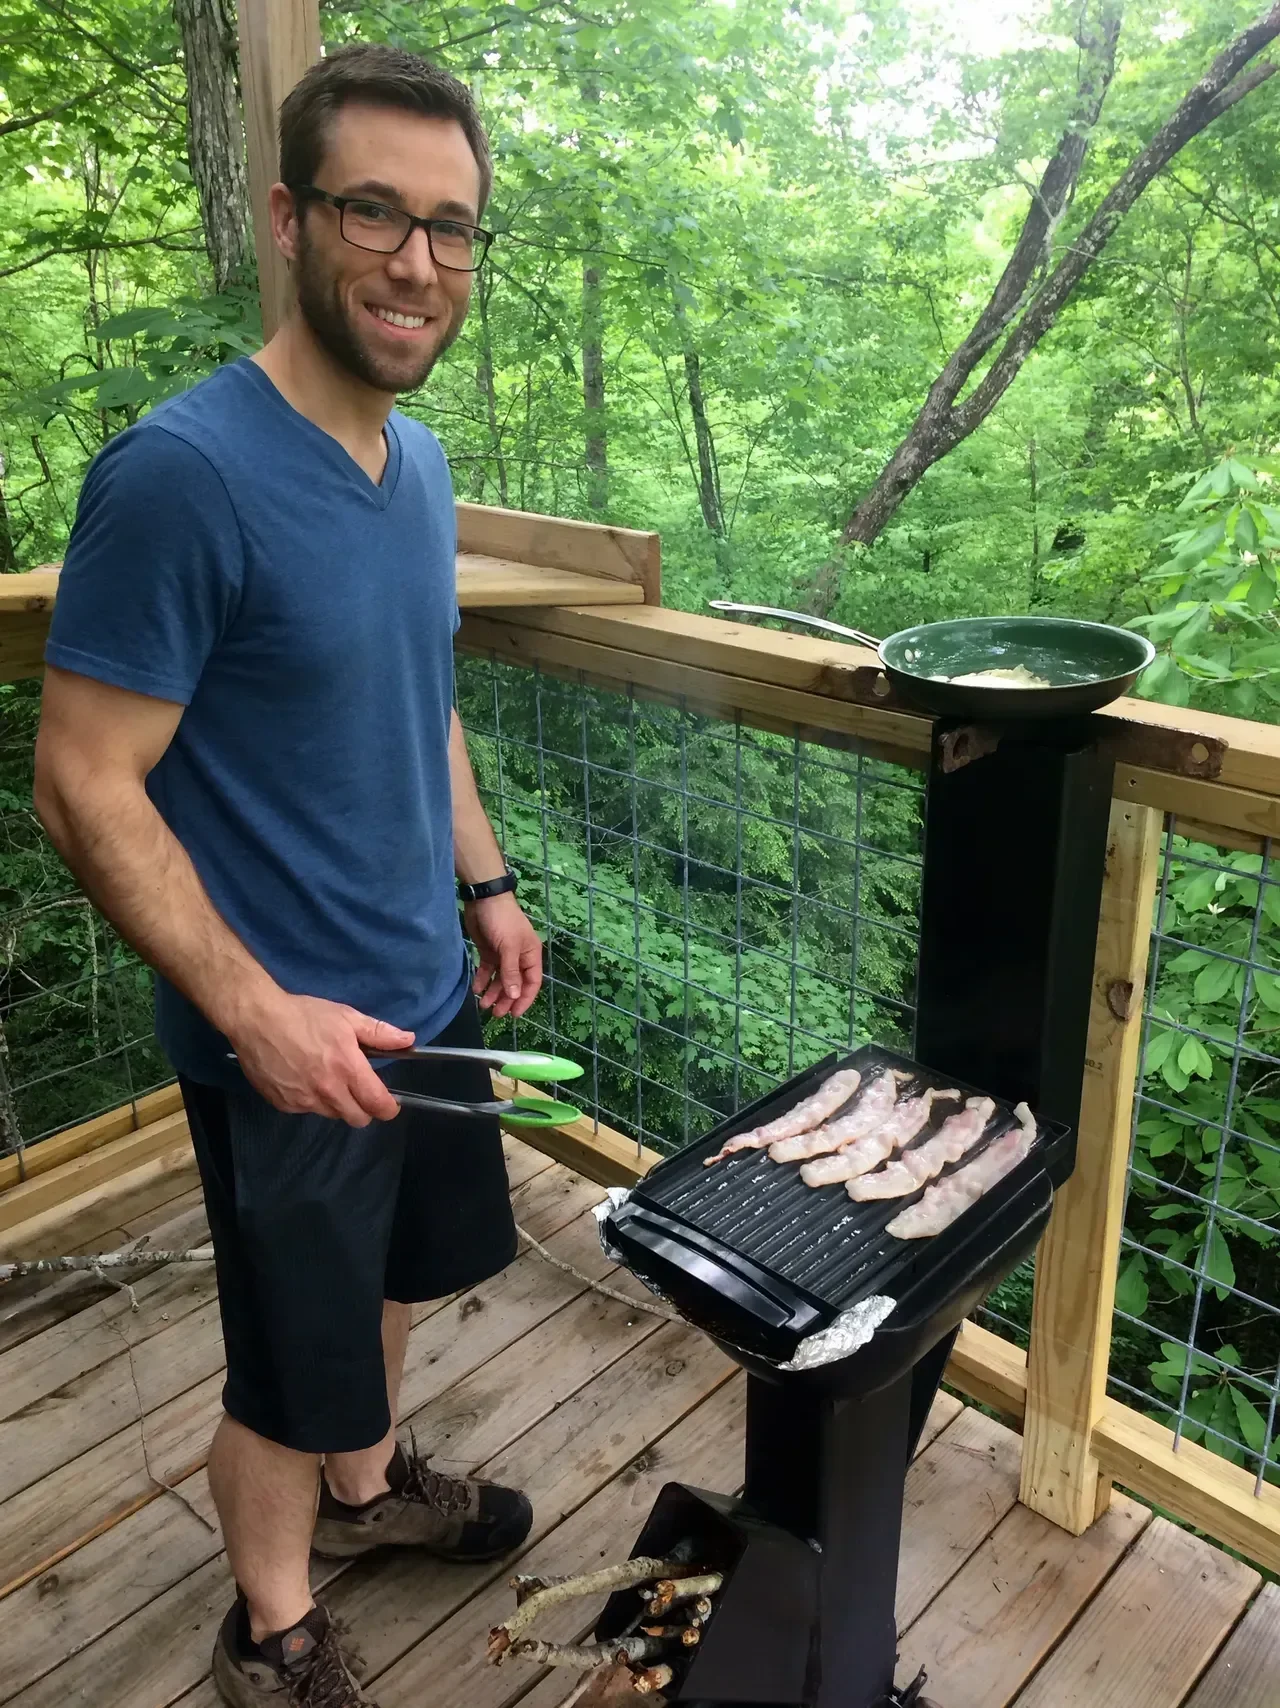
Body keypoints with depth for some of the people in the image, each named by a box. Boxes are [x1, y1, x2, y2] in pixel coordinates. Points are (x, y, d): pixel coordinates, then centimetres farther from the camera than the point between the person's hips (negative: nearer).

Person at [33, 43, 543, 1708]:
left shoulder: (418, 460, 3)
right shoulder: (182, 473, -22)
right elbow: (85, 786, -20)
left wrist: (486, 884, 12)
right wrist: (261, 1013, -23)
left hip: (427, 992, 8)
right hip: (288, 1035, -7)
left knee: (394, 1270, 27)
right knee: (294, 1362, 13)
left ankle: (364, 1485, 54)